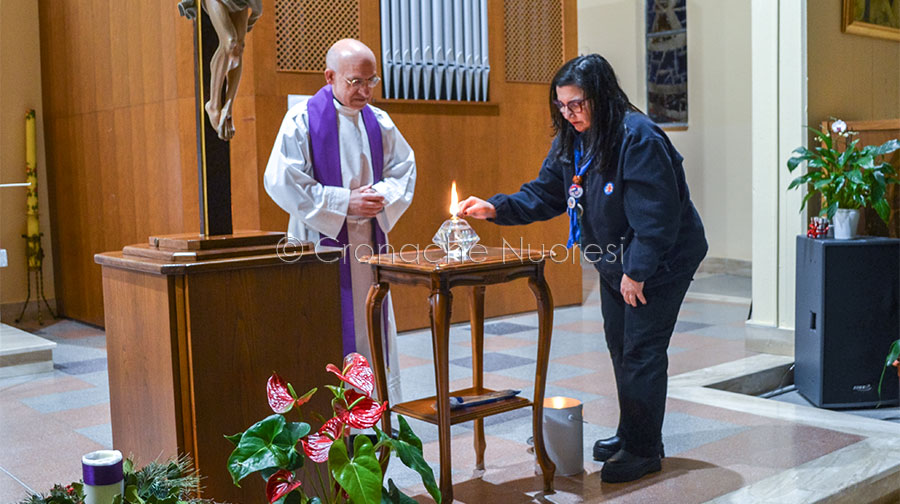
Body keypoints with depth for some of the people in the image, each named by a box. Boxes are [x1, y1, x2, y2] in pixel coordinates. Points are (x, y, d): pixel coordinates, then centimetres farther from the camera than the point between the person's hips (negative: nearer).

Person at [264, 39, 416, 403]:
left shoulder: (378, 122, 8)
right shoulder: (302, 120, -7)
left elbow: (405, 168, 15)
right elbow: (281, 182, -12)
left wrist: (384, 194, -8)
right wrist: (344, 203, -17)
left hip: (369, 243, 5)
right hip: (321, 242, -5)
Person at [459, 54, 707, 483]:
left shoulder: (638, 138, -26)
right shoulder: (572, 140, 0)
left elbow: (657, 213, -26)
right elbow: (544, 193, 3)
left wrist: (636, 271, -25)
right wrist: (496, 209, -11)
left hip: (660, 263, -9)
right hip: (615, 263, 9)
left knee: (642, 353, -4)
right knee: (620, 349, 17)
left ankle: (644, 450, 11)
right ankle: (630, 434, 33)